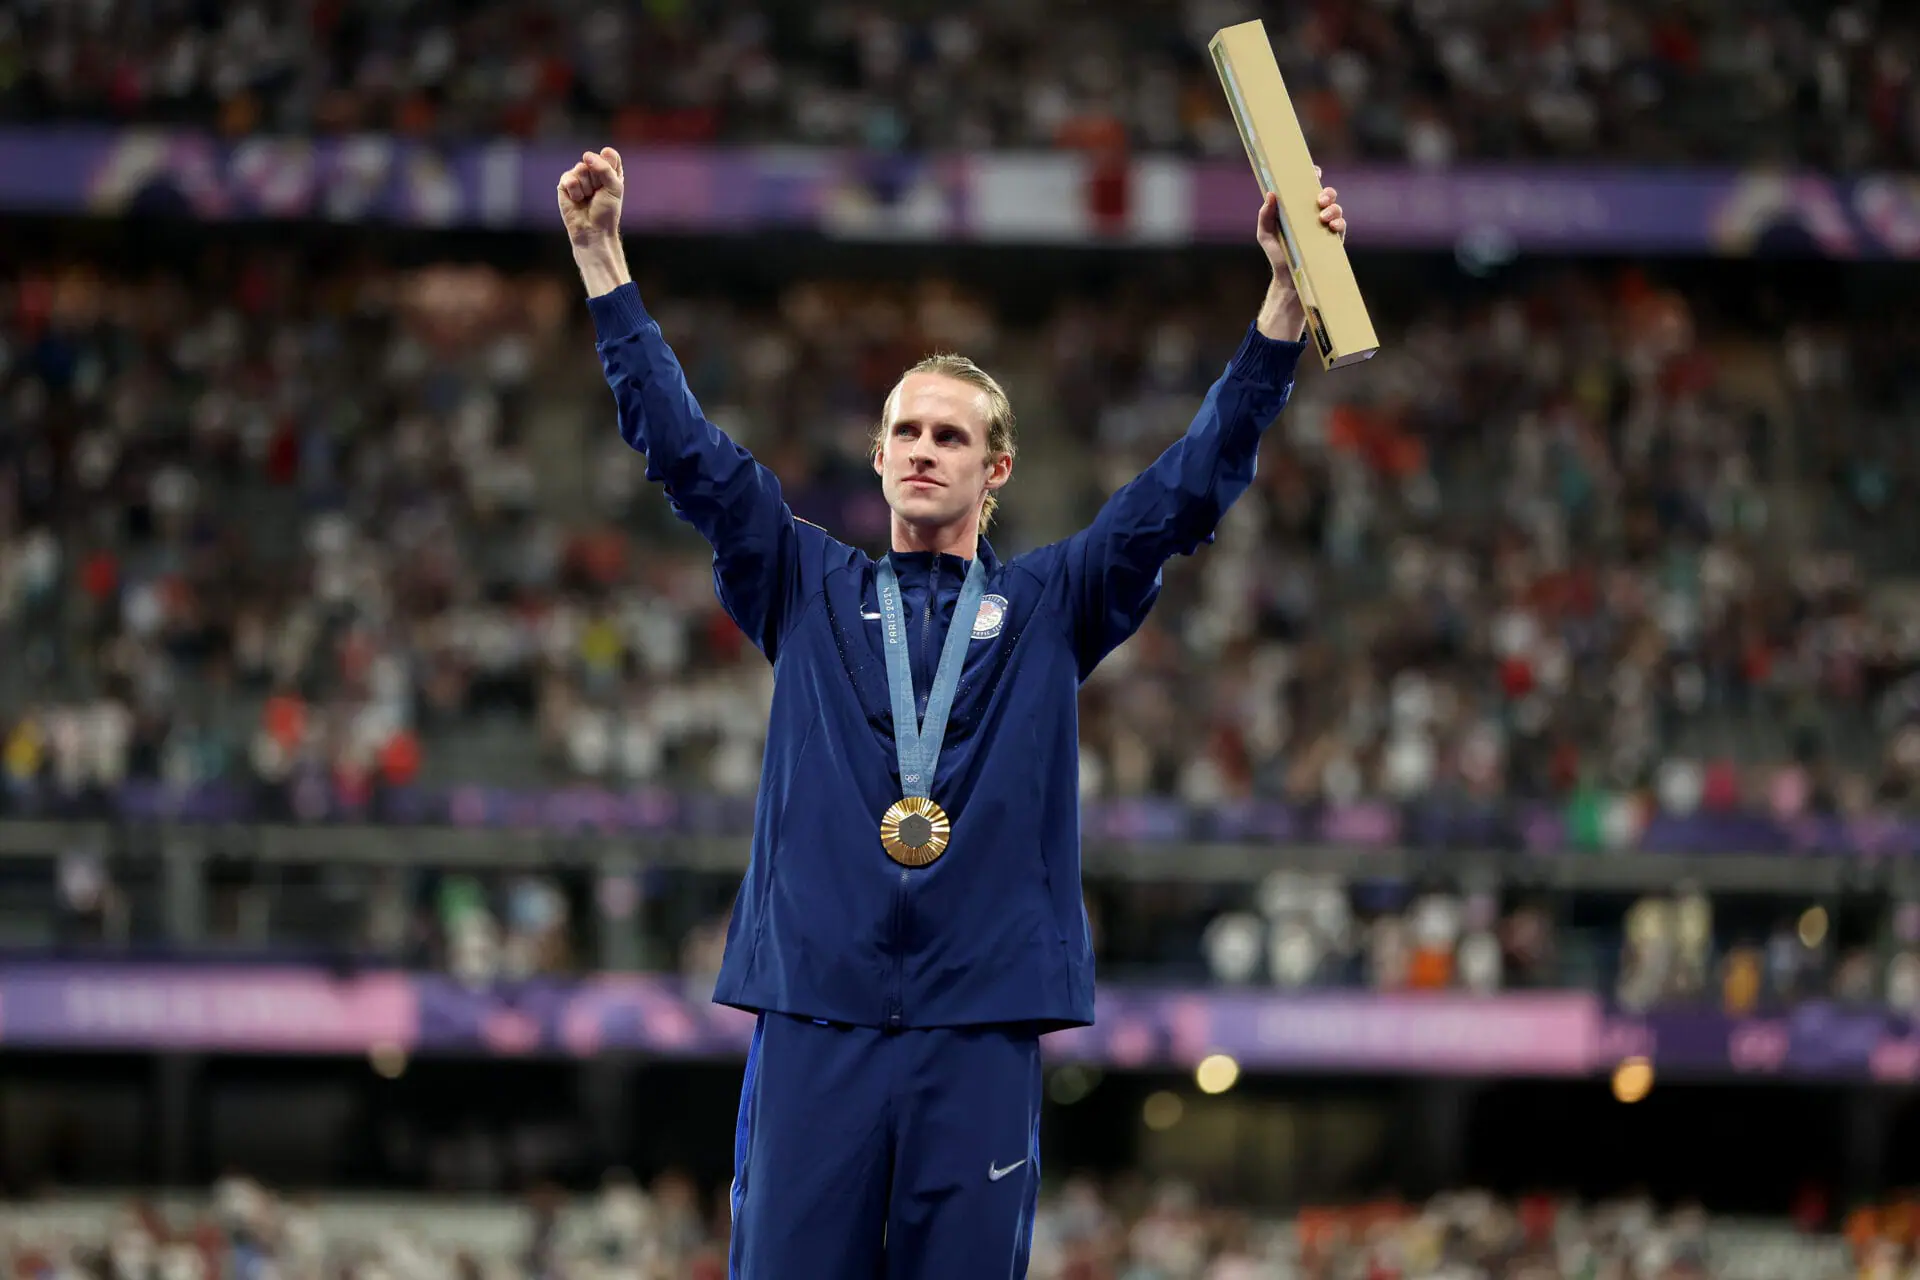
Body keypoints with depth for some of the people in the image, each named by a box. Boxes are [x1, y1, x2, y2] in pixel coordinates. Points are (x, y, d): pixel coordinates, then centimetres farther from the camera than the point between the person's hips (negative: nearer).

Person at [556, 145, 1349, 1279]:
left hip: (984, 1024, 0)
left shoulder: (1051, 607, 14)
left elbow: (1194, 485, 6)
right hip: (816, 1014, 0)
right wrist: (604, 261, 3)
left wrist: (1287, 298, -2)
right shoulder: (809, 589, 15)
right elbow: (686, 449, 9)